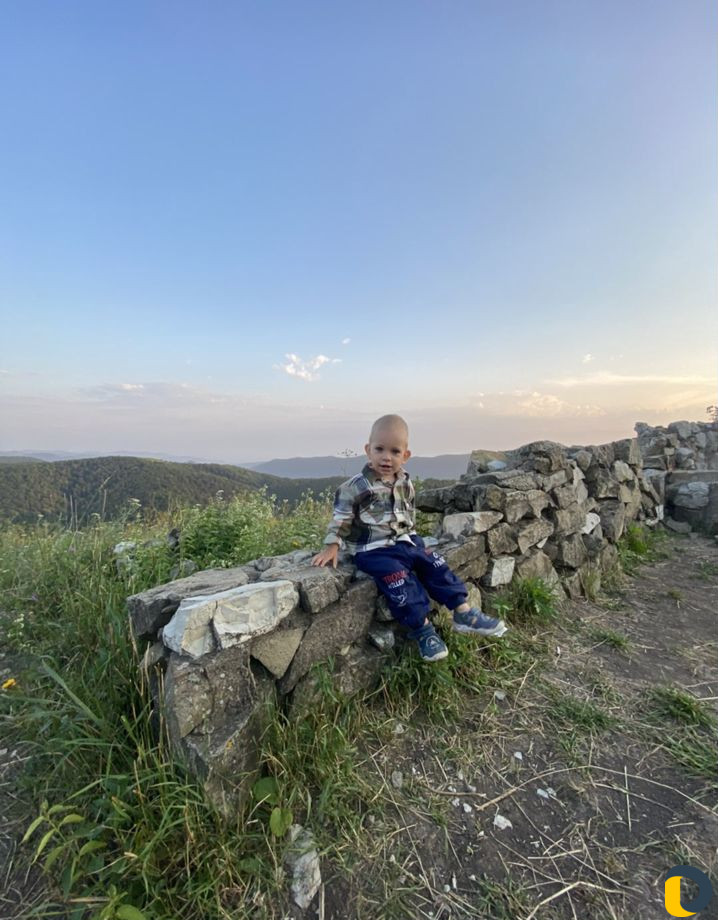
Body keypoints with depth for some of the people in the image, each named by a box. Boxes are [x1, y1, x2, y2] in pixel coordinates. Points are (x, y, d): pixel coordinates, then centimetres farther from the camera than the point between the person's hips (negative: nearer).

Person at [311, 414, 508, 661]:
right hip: (373, 550, -6)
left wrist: (410, 537, 18)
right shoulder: (356, 487, -14)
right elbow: (341, 518, -7)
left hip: (404, 541, 6)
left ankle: (463, 612, 7)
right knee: (400, 580, -22)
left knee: (435, 565, -2)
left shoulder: (405, 483, 4)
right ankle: (422, 628, -5)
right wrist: (331, 546, -8)